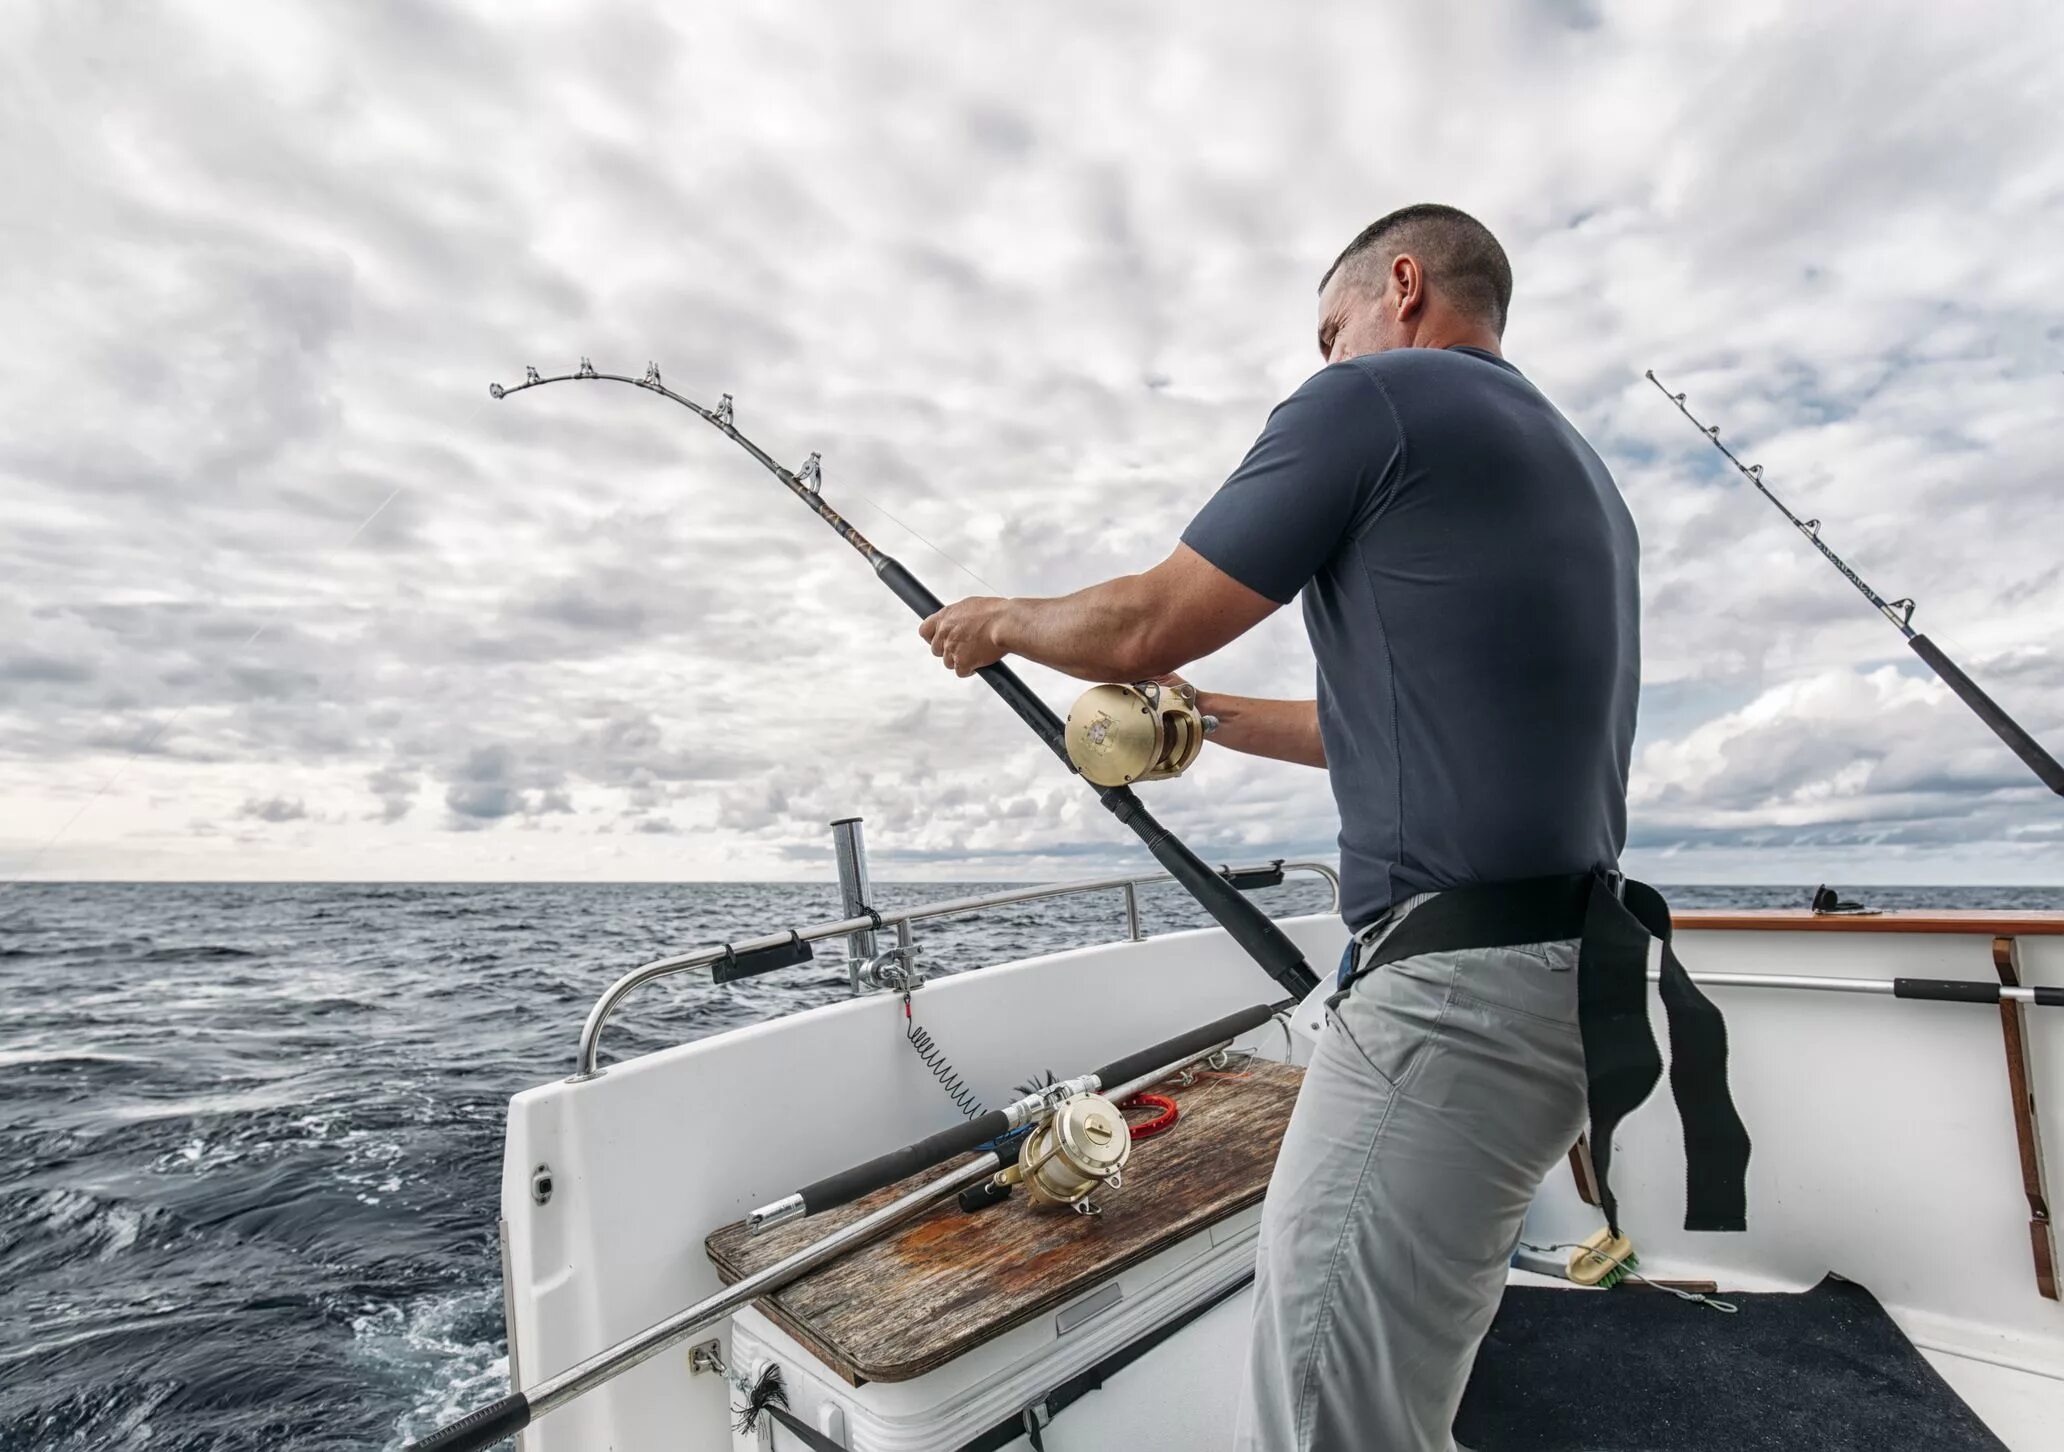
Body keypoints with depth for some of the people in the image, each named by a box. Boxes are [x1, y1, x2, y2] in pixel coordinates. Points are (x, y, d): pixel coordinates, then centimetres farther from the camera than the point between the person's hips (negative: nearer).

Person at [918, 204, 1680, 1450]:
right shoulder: (1577, 468, 21)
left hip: (1456, 993, -10)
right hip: (1572, 978, 10)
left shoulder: (1376, 395, -7)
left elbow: (1144, 627, -7)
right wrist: (1207, 713, 28)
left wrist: (1003, 621, 13)